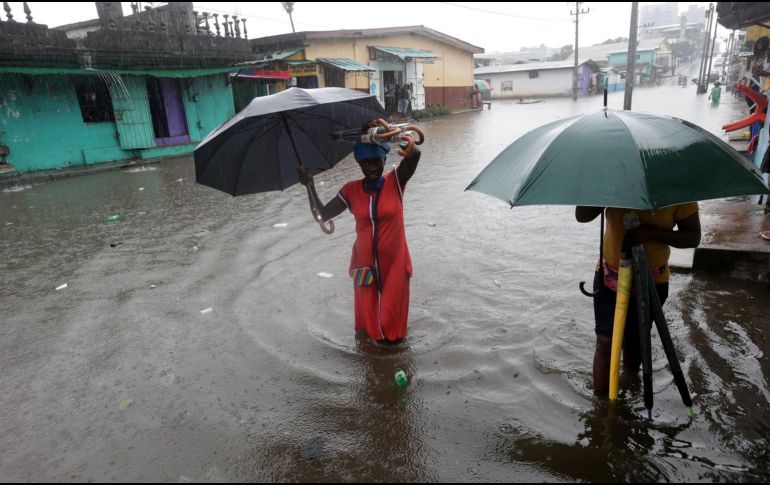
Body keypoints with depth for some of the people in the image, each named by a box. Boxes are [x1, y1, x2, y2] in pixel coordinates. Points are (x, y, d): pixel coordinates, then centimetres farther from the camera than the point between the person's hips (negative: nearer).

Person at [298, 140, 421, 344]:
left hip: (393, 261, -2)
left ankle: (392, 336, 42)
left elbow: (414, 154, -26)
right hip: (365, 261, 2)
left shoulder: (395, 181, -9)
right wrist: (310, 187, -14)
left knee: (392, 308, 12)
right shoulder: (351, 190, -3)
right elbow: (322, 214, -3)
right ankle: (369, 336, 47)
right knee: (367, 309, 17)